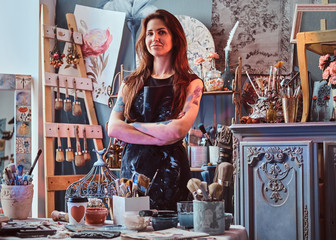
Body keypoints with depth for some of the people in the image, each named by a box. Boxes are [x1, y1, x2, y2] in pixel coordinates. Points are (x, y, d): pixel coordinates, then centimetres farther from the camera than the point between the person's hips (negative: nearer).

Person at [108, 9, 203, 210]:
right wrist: (159, 139, -11)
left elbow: (178, 129, -13)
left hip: (169, 170, -3)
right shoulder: (131, 82, 12)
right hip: (132, 167, 3)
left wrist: (133, 125, -4)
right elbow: (113, 128, -1)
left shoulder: (190, 83, 2)